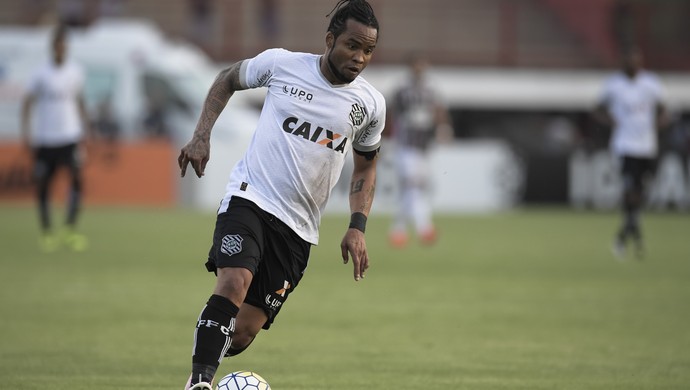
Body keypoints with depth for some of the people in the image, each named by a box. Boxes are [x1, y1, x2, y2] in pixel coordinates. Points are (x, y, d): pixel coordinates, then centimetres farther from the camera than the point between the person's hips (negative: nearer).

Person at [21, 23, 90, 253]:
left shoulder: (75, 72, 7)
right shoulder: (41, 74, -3)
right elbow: (28, 104, -1)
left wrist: (84, 130, 17)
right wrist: (26, 133, -10)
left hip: (70, 137, 2)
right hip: (45, 139, -1)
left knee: (77, 176, -19)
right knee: (43, 186, 3)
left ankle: (70, 229, -18)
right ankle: (46, 232, 19)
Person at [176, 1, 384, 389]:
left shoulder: (370, 104, 2)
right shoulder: (282, 64, -5)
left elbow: (366, 166, 18)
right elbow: (229, 79, 14)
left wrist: (358, 227, 5)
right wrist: (202, 135, 3)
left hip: (298, 228, 3)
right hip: (250, 197, -3)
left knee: (242, 334, -2)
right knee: (234, 282, -32)